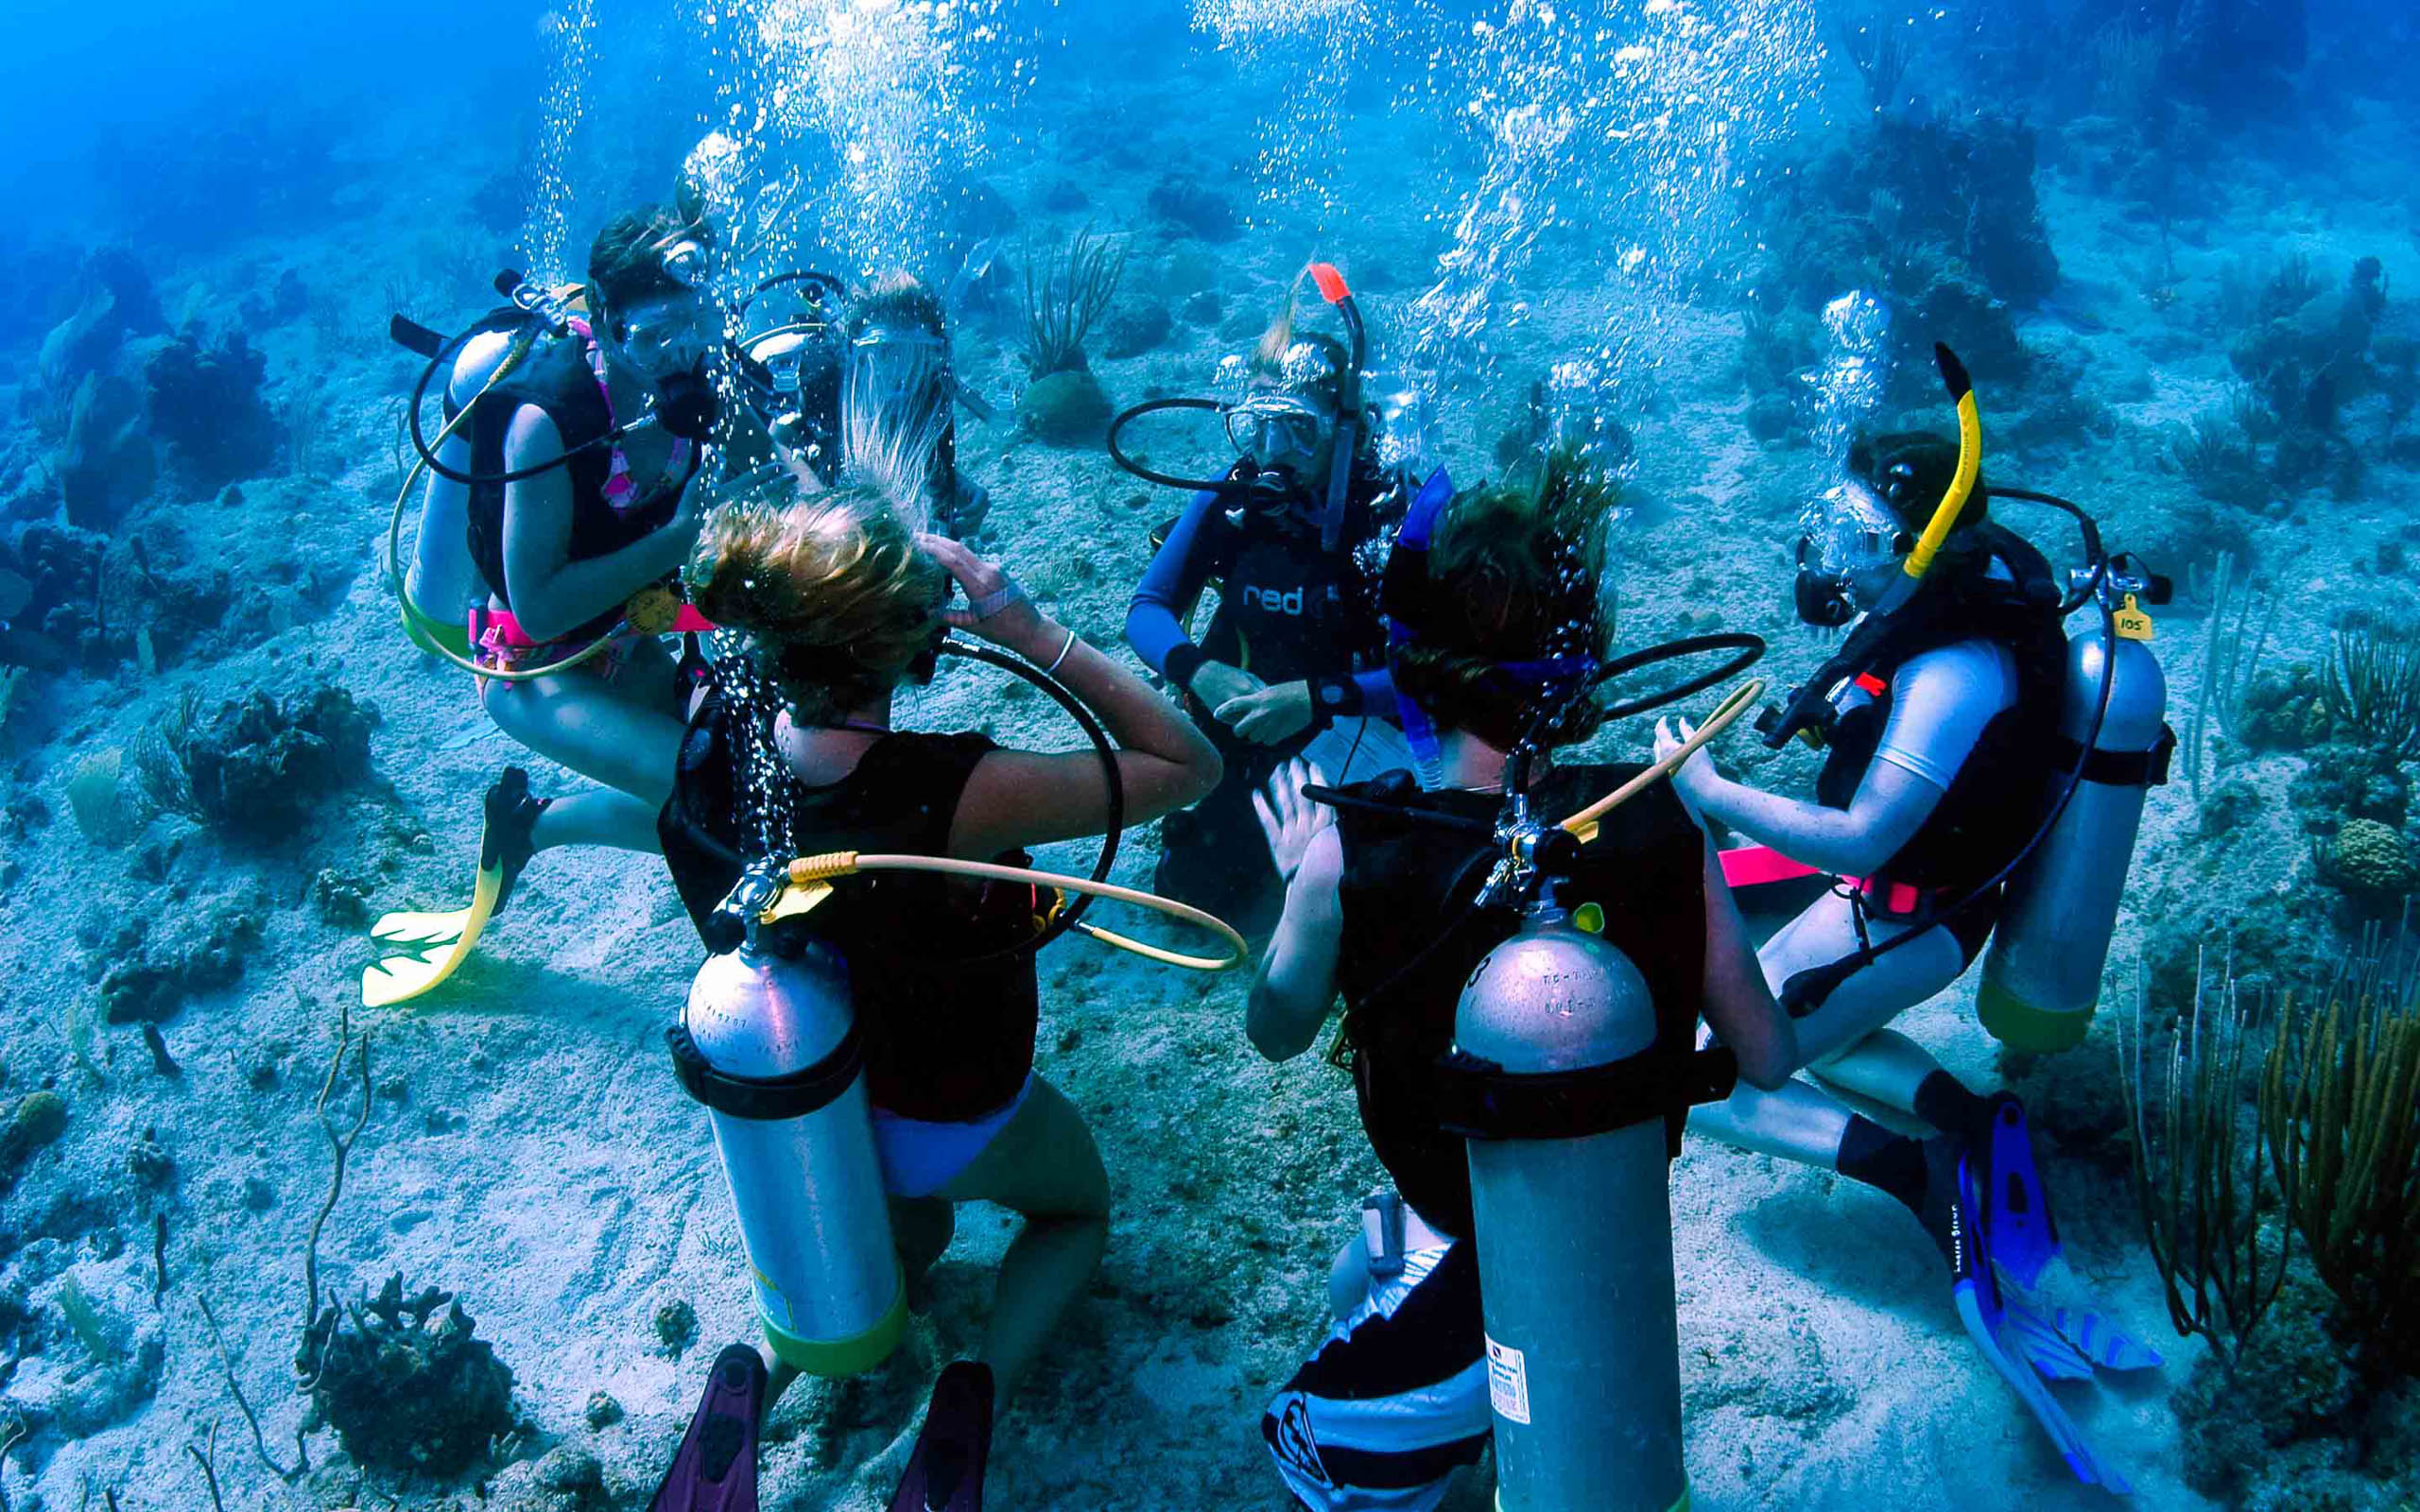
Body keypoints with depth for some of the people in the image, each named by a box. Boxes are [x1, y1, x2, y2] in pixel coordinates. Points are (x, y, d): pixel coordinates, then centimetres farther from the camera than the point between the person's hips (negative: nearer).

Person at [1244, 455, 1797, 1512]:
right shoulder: (1663, 825, -17)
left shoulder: (1350, 849, -24)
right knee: (1359, 1277, 28)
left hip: (1484, 1294, -3)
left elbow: (1275, 1033, -3)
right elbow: (1768, 1062, -5)